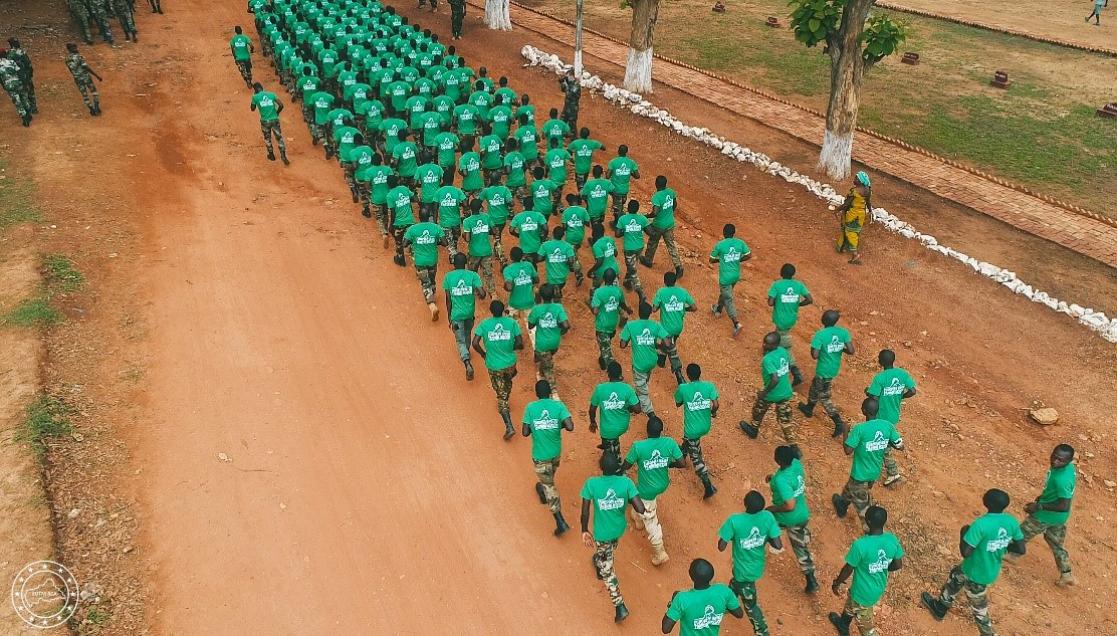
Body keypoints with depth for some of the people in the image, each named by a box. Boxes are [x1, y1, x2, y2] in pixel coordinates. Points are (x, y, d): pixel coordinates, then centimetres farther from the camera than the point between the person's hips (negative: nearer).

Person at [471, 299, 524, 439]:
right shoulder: (512, 322, -7)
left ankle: (509, 427, -4)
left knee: (501, 396, 5)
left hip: (494, 366, -2)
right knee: (508, 383, 34)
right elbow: (520, 344, -9)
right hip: (510, 363, 2)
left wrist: (483, 354, 2)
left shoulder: (484, 324, -9)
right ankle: (505, 403, 56)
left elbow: (475, 343, -16)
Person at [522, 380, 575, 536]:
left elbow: (525, 433, -13)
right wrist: (559, 425, -1)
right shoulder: (558, 405, -12)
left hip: (540, 454, -3)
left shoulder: (530, 408, -13)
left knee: (548, 485, 4)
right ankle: (542, 491, 60)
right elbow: (570, 427, -22)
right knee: (549, 478, 31)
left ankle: (560, 522, -1)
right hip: (556, 451, 3)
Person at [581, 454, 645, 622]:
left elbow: (585, 512, -18)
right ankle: (599, 561, 66)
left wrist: (584, 530, -2)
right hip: (620, 528, 3)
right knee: (610, 549, 37)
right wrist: (628, 500, -5)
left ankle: (620, 606, 14)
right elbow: (641, 509, -24)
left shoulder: (591, 484, -26)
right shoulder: (626, 482, -22)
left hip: (602, 533, -3)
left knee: (607, 570, 15)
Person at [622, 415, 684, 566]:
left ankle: (659, 553, 22)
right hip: (663, 485, 5)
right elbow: (682, 463, -16)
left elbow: (625, 466, -17)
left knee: (650, 520, 14)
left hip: (647, 490, -5)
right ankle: (638, 518, 60)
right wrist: (668, 464, 2)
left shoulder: (638, 446, -29)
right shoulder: (670, 443, -20)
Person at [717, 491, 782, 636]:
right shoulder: (768, 517, -23)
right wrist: (766, 538, -1)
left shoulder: (734, 521, -32)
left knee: (750, 604, 20)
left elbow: (721, 547, -23)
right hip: (758, 567, 5)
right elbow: (778, 546, -20)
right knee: (735, 583, 34)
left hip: (744, 570, -5)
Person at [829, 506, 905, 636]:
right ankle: (843, 625, 54)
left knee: (865, 625, 20)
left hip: (863, 593, -7)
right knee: (850, 604, 33)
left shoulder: (860, 545, -36)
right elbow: (898, 565, -3)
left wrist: (836, 583, -2)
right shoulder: (892, 540, -19)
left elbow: (848, 569, -20)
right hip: (879, 588, 7)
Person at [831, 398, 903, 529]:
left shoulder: (860, 429, -29)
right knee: (850, 489, 33)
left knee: (863, 505, 15)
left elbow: (848, 451, -25)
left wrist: (846, 433, -10)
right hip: (875, 472, 7)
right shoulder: (888, 425, -14)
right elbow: (900, 446, -7)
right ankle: (841, 506, 55)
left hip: (861, 474, -7)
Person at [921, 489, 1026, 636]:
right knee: (955, 576, 30)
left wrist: (963, 533, -12)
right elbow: (1021, 549, -4)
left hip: (976, 574, -7)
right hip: (992, 570, 7)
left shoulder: (981, 524, -35)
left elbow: (965, 552, -30)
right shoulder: (1012, 521, -15)